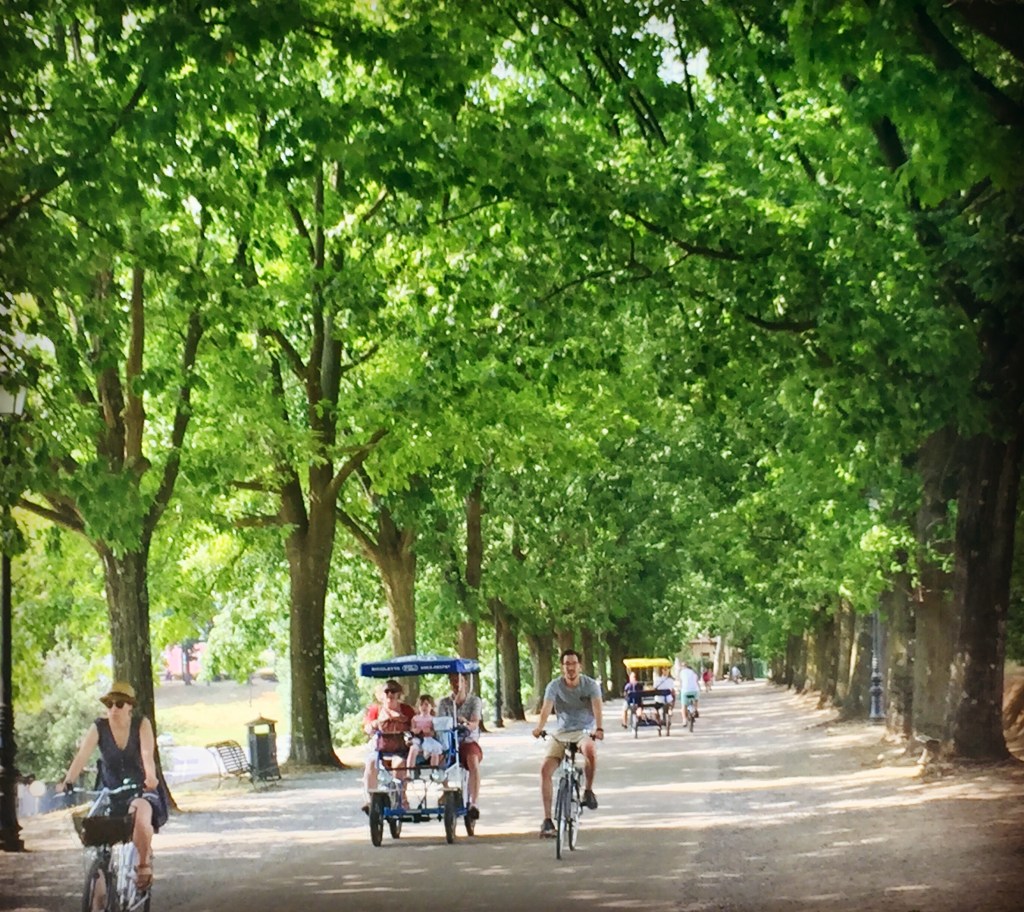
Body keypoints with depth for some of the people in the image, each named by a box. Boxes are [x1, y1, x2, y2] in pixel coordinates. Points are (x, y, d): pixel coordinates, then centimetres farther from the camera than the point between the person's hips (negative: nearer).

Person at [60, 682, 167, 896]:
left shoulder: (141, 724, -10)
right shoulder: (98, 728, -6)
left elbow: (147, 753, -26)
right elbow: (82, 755, -19)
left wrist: (151, 777, -46)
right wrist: (67, 782, -34)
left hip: (141, 791, -3)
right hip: (110, 793, 3)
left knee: (139, 817, -36)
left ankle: (144, 862, -8)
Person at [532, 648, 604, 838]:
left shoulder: (590, 685, -8)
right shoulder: (555, 686, -5)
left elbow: (597, 707, -24)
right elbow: (546, 708, -20)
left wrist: (598, 728, -44)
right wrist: (539, 726, -41)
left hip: (585, 731, -2)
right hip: (562, 733, 2)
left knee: (590, 750, -38)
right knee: (545, 769, -17)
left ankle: (588, 790, -12)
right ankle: (547, 819, -11)